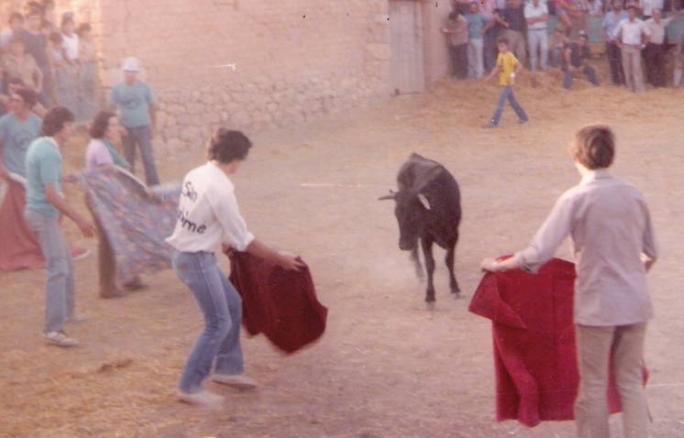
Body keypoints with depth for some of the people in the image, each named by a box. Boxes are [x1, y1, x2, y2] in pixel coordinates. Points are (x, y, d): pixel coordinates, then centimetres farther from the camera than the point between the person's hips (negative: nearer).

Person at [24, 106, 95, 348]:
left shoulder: (39, 145, 9)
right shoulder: (49, 153, -21)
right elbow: (51, 195, -24)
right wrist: (79, 220, -21)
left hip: (39, 212, 10)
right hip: (44, 215, -10)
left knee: (66, 263, 22)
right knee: (58, 269, -12)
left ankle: (66, 311, 37)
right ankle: (54, 330, -15)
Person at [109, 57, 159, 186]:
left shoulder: (144, 87, -3)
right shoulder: (117, 89, -3)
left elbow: (151, 107, 4)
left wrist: (153, 126, 2)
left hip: (142, 127, -1)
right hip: (126, 129, 1)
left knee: (148, 158, -5)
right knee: (128, 160, 10)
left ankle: (154, 186, -2)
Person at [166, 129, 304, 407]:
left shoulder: (195, 175, 2)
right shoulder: (221, 189, -24)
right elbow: (244, 241, -18)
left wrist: (222, 240, 29)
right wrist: (279, 259, -8)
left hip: (187, 255, 9)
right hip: (197, 261, -9)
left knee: (232, 304, 19)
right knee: (218, 323, -1)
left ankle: (227, 368, 29)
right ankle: (189, 387, 5)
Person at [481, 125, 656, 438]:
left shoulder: (575, 199, -13)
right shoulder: (633, 195, 1)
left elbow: (538, 254, -16)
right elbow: (650, 254, 12)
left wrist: (499, 265, -1)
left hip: (596, 305, -4)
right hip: (635, 304, 4)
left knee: (593, 385, 9)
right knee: (631, 382, 14)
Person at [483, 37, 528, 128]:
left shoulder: (510, 56, -16)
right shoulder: (500, 55, 8)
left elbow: (519, 66, -21)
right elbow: (498, 68, 18)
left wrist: (513, 74, -33)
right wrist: (490, 76, 11)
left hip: (507, 83, -9)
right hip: (503, 82, 9)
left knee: (500, 103, -10)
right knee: (512, 101, 18)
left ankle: (494, 122, -10)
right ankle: (523, 117, 30)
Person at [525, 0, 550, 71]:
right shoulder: (528, 7, -4)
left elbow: (546, 18, -6)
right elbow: (529, 21, -11)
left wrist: (535, 19, -10)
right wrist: (540, 18, -5)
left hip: (542, 30, 2)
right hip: (532, 31, -2)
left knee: (545, 48, -7)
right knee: (533, 50, 0)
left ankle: (543, 66, 5)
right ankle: (533, 68, 7)